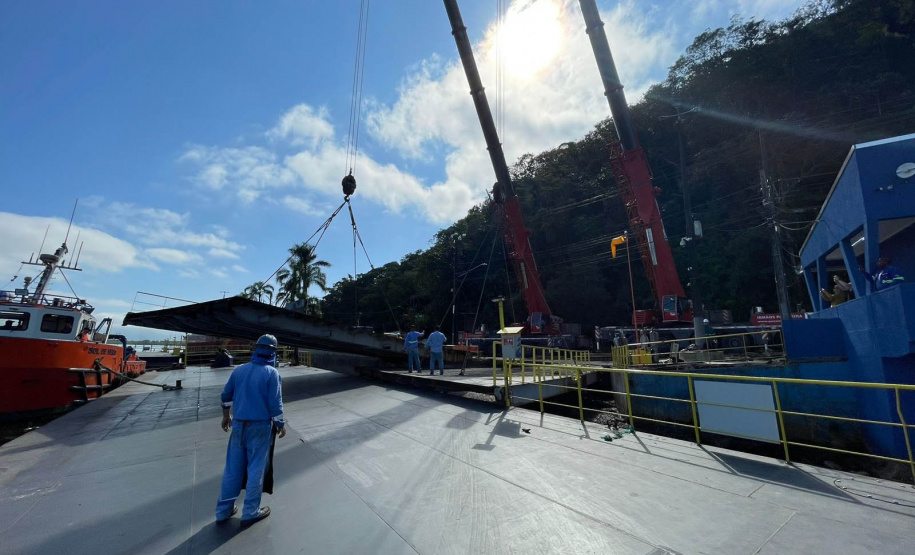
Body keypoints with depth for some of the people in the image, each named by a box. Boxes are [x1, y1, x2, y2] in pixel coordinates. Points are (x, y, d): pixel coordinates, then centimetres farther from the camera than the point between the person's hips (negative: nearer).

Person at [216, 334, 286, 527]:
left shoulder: (239, 370, 1)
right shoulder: (271, 373, -15)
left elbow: (226, 395, 12)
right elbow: (275, 403, -16)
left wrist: (226, 416, 28)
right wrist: (281, 425, -1)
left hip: (239, 425, 5)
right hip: (260, 426, -5)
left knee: (233, 468, 17)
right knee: (255, 469, 8)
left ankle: (223, 510, 29)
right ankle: (250, 512, 19)